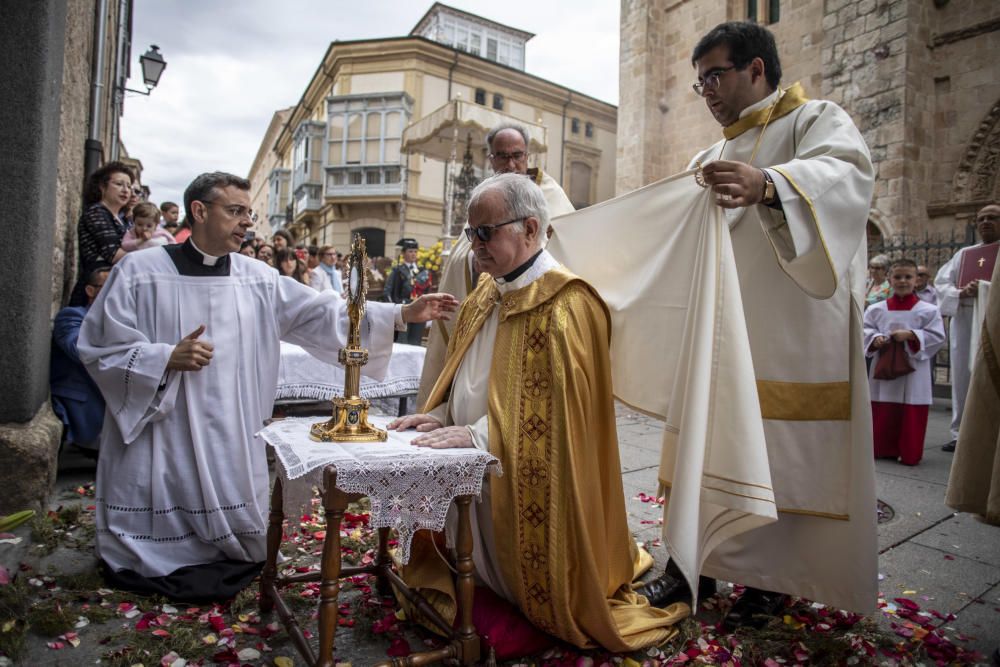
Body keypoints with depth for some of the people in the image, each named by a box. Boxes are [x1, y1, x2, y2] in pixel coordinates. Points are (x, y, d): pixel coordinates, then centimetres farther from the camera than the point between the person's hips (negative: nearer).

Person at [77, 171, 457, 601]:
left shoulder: (257, 279, 4)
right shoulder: (139, 271, -5)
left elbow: (322, 313, -4)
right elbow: (99, 346, -3)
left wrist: (402, 314, -12)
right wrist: (165, 358, -19)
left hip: (230, 439, 3)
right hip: (160, 438, -2)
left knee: (230, 532, 8)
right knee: (156, 540, 5)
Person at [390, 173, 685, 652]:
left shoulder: (566, 305, -20)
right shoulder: (485, 294, 8)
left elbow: (557, 408, -25)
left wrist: (479, 434, -26)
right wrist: (443, 414, -1)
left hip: (527, 485, -7)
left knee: (519, 585, 10)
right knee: (478, 572, 19)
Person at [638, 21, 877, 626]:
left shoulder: (816, 120, 2)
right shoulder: (711, 159, 22)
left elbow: (848, 172, -20)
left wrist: (768, 184, -41)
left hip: (788, 333, -6)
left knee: (774, 453, -2)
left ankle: (766, 581, 13)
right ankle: (697, 562, 19)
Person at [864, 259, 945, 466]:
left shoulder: (928, 310, -3)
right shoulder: (876, 309, 3)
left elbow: (937, 337, -6)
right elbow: (865, 331, 6)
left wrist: (911, 335, -17)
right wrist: (875, 339, -13)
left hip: (913, 373, -2)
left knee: (911, 417, 4)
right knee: (882, 416, 9)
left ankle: (909, 454, 18)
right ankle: (882, 449, 24)